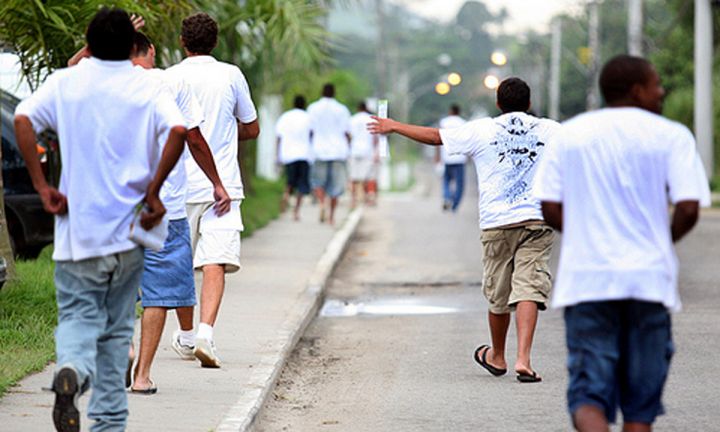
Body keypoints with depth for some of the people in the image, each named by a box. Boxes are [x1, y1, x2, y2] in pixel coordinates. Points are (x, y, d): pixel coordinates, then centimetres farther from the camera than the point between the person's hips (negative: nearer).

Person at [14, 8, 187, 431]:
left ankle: (72, 370, -29)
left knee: (78, 316, 4)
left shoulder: (65, 83, 3)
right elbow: (178, 130, -17)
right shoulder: (148, 88, 1)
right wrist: (153, 190, -9)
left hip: (77, 229, 0)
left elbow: (23, 119, -12)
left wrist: (42, 185, -8)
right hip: (128, 229, 1)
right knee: (117, 328, 12)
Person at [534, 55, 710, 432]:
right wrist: (663, 241, 10)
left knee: (589, 390, 0)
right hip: (648, 277, -1)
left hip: (585, 279, 1)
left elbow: (549, 208, 2)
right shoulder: (672, 136, -1)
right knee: (641, 399, 11)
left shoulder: (569, 134, 8)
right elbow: (689, 207, -10)